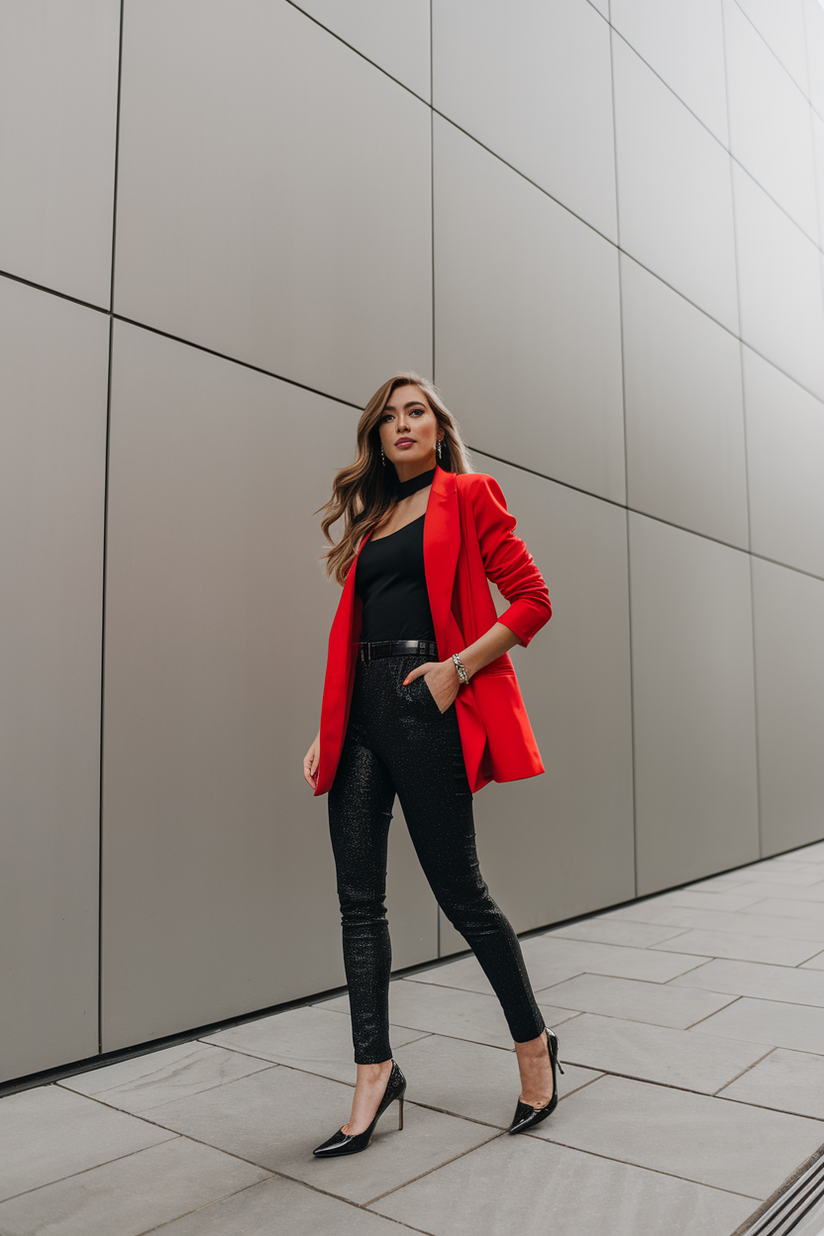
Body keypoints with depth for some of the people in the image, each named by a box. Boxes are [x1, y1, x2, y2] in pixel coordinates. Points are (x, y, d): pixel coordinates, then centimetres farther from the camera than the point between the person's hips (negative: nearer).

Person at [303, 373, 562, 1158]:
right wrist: (326, 734, 11)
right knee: (359, 898, 4)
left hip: (426, 707, -6)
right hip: (364, 709, 6)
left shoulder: (467, 496, 5)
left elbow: (532, 600, -3)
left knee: (458, 890, 1)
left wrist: (458, 667, -16)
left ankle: (534, 1044, 23)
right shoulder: (372, 517, 21)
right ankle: (375, 1074, 16)